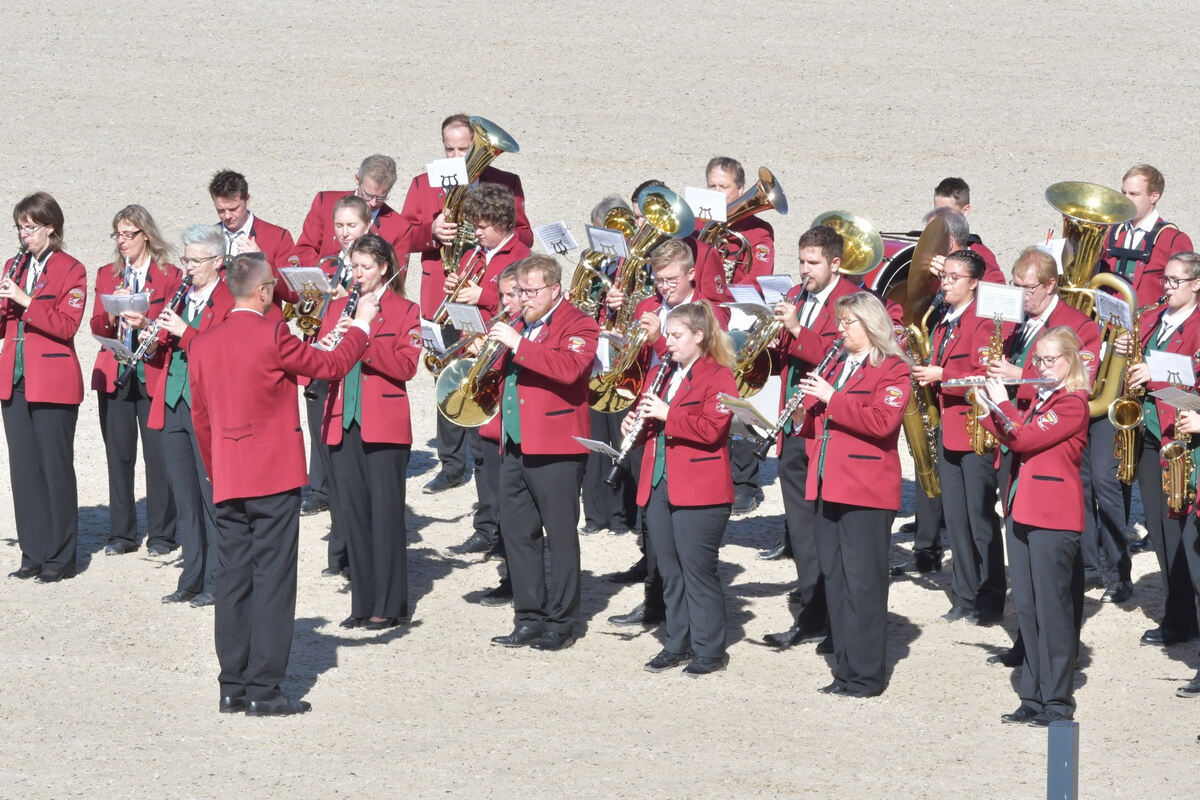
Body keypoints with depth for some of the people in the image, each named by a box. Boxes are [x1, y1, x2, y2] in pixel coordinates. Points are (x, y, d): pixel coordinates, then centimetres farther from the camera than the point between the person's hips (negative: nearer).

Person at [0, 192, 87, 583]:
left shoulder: (71, 271, -3)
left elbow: (67, 324, -14)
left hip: (52, 382, -6)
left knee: (56, 467, -2)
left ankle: (60, 558, 3)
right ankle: (33, 554, 11)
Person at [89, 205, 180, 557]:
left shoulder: (169, 275, 3)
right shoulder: (107, 275, 13)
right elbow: (97, 326, 5)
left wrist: (145, 324, -21)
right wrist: (113, 312, -16)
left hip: (153, 373, -3)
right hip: (114, 375, 3)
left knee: (158, 454, -5)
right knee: (118, 454, 2)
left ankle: (161, 534, 3)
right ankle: (121, 533, 9)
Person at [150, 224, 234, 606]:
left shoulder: (230, 303, -6)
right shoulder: (181, 298, 16)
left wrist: (185, 333, -20)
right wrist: (160, 340, 1)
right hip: (173, 407, 7)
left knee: (212, 497, -3)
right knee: (184, 498, 10)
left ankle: (215, 582, 3)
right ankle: (192, 578, 17)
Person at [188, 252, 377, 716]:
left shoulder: (203, 345, 6)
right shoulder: (272, 336, -12)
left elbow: (201, 419, 13)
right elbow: (330, 366, -1)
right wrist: (361, 325, 14)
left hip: (227, 483, 6)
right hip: (275, 478, -6)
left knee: (233, 582, 9)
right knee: (271, 581, -2)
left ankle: (233, 687, 11)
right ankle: (263, 690, -3)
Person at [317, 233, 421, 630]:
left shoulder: (403, 311, 1)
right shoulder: (338, 309, 15)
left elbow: (406, 366, -10)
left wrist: (363, 339, -21)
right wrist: (328, 347, -12)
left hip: (384, 424, -5)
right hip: (343, 423, 5)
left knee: (386, 512, -4)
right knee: (352, 512, 5)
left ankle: (388, 605, 0)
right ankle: (363, 602, 11)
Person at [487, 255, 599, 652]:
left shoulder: (578, 325, -5)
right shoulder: (521, 325, 19)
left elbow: (569, 367, -24)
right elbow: (506, 372, 28)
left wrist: (518, 344, -26)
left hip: (555, 447, -8)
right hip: (515, 446, 8)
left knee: (560, 536, -1)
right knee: (516, 531, 7)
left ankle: (560, 623, 4)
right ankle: (529, 618, 14)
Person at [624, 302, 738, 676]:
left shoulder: (718, 376, -7)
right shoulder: (660, 373, 16)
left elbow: (711, 429, -18)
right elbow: (650, 421, 26)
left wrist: (666, 414, -21)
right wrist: (634, 422, 3)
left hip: (699, 489, -7)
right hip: (658, 487, 7)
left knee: (698, 571, -4)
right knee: (670, 571, 11)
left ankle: (709, 650, 4)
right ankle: (677, 644, 18)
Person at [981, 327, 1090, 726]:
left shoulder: (1072, 404, -11)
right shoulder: (1036, 399, 16)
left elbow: (1026, 439, -18)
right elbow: (1013, 439, 15)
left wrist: (1002, 402, -8)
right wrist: (986, 408, 7)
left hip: (1052, 517, -8)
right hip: (1021, 512, 9)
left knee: (1052, 609, -5)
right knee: (1026, 608, 10)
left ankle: (1058, 702, 0)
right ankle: (1034, 697, 16)